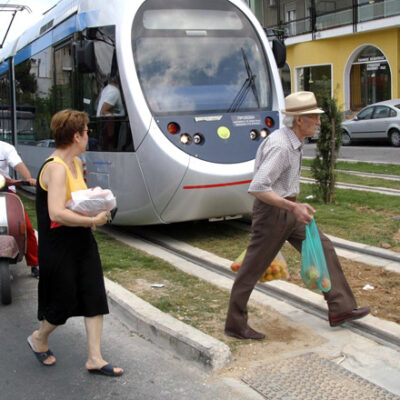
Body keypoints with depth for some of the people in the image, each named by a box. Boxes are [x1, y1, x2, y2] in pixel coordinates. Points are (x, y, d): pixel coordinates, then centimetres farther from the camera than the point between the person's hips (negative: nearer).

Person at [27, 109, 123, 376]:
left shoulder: (76, 163, 9)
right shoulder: (56, 168, -21)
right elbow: (57, 214, -32)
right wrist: (93, 220, -24)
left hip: (82, 240, 9)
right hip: (59, 246, -9)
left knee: (95, 296, 6)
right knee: (64, 302, 6)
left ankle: (95, 359, 15)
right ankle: (39, 339, 36)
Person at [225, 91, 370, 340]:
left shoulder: (294, 142, 7)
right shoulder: (280, 146, -25)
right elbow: (257, 188, -32)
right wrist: (293, 207, -32)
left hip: (289, 210, 10)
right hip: (273, 211, -10)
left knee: (324, 249, 8)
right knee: (253, 269, 2)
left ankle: (340, 309, 14)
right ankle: (235, 325, 15)